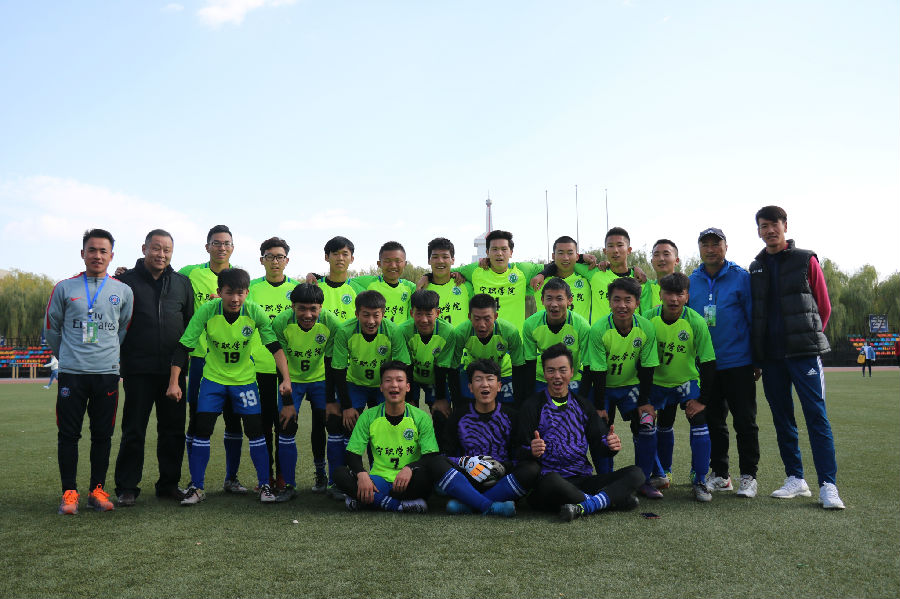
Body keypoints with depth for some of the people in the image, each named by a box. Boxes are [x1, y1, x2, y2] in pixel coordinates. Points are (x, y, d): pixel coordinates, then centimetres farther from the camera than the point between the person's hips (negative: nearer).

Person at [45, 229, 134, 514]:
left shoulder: (123, 291, 6)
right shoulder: (65, 288, 4)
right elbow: (51, 328, 13)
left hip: (107, 373, 1)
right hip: (71, 373, 0)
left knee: (103, 435, 5)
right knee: (68, 434, 2)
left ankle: (98, 490, 15)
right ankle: (69, 492, 12)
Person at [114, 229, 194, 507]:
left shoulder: (182, 283, 11)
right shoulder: (126, 280, 2)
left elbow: (191, 323, 14)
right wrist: (119, 358, -3)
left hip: (173, 370, 3)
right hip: (138, 369, -3)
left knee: (173, 430, 8)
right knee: (134, 431, 3)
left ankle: (169, 484, 20)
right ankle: (127, 488, 14)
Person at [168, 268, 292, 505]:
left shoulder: (255, 313, -19)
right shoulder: (206, 311, -20)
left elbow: (275, 346, -12)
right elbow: (183, 347, -16)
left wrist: (286, 378, -21)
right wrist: (174, 383, -23)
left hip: (245, 379, 0)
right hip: (213, 378, 0)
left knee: (255, 431, -2)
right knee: (201, 430, -4)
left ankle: (264, 485, 13)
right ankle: (196, 487, 12)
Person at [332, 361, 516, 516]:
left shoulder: (421, 417, 3)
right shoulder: (369, 417, 5)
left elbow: (431, 456, -4)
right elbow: (353, 454, 1)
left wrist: (409, 468, -24)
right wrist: (362, 474, -21)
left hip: (411, 483, -1)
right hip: (380, 482, 1)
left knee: (438, 463, -29)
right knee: (341, 474, -27)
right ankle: (403, 505, -32)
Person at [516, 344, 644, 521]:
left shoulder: (582, 405, 18)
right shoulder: (533, 406, 4)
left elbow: (599, 448, 15)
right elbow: (521, 453, -1)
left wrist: (611, 445, -9)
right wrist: (532, 452, -25)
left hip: (583, 481, 5)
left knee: (635, 473, -14)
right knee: (552, 480, -39)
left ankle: (582, 507, -31)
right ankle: (613, 498, -19)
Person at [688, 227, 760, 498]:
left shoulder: (741, 277, -2)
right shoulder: (692, 281, 8)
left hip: (738, 363, -4)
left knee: (745, 422, 2)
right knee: (713, 422, 11)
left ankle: (748, 476, 12)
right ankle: (719, 475, 22)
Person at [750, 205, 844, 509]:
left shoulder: (806, 260, 3)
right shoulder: (755, 268, 13)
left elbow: (824, 306, 6)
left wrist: (809, 337, 3)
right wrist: (757, 351, 10)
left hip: (803, 352, -4)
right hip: (770, 355, 4)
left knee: (816, 416, -7)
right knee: (782, 418, 7)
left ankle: (828, 486, -5)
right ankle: (795, 480, 16)